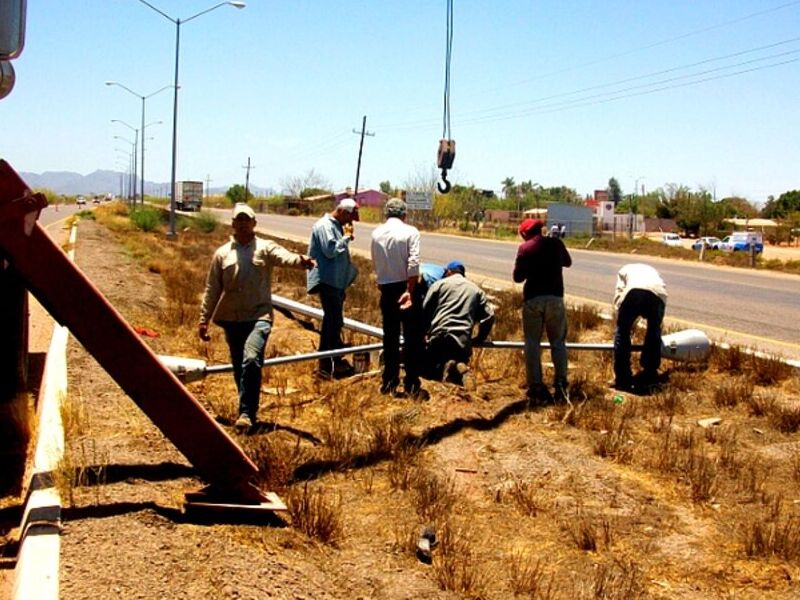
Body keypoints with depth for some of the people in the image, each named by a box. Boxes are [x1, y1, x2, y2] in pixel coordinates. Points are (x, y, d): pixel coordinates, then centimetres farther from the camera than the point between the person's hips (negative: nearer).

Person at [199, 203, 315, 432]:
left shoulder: (265, 248, 2)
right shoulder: (222, 253, 10)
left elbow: (284, 256, -20)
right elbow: (212, 289, 12)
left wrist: (300, 260, -43)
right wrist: (204, 320, 10)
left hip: (258, 317, -4)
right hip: (231, 319, 4)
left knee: (251, 360, -24)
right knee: (239, 368, 12)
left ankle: (246, 413, -22)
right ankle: (248, 411, 29)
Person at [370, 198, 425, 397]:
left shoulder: (376, 233, 5)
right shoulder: (410, 232, -7)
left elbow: (375, 263, 5)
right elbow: (413, 263, -17)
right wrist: (409, 291, -19)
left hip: (385, 289, 4)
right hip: (406, 287, -4)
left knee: (390, 336, 13)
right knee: (412, 336, 3)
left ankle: (389, 382, 18)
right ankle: (411, 385, 3)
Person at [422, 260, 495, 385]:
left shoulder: (439, 284, 11)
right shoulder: (476, 290, 20)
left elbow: (425, 310, 5)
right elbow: (489, 316, 10)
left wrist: (427, 332, 18)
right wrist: (479, 338, 21)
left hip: (439, 337, -2)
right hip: (463, 341, 2)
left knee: (427, 369, 13)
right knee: (456, 380, 12)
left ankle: (444, 366, -21)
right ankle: (457, 366, -24)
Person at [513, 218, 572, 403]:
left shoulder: (524, 248, -3)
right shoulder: (556, 243, 5)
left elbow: (518, 277, -1)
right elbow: (567, 262, 23)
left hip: (532, 299, -2)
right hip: (555, 297, 2)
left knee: (532, 343, 5)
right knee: (558, 341, 10)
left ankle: (536, 387, 0)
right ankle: (561, 382, -1)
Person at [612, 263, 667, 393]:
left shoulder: (625, 270, 38)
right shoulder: (651, 270, 45)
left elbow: (618, 295, 24)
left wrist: (622, 322, 28)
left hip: (633, 291, -2)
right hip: (658, 293, 3)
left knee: (622, 333, 14)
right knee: (654, 333, 24)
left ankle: (623, 380, 14)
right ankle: (649, 376, 33)